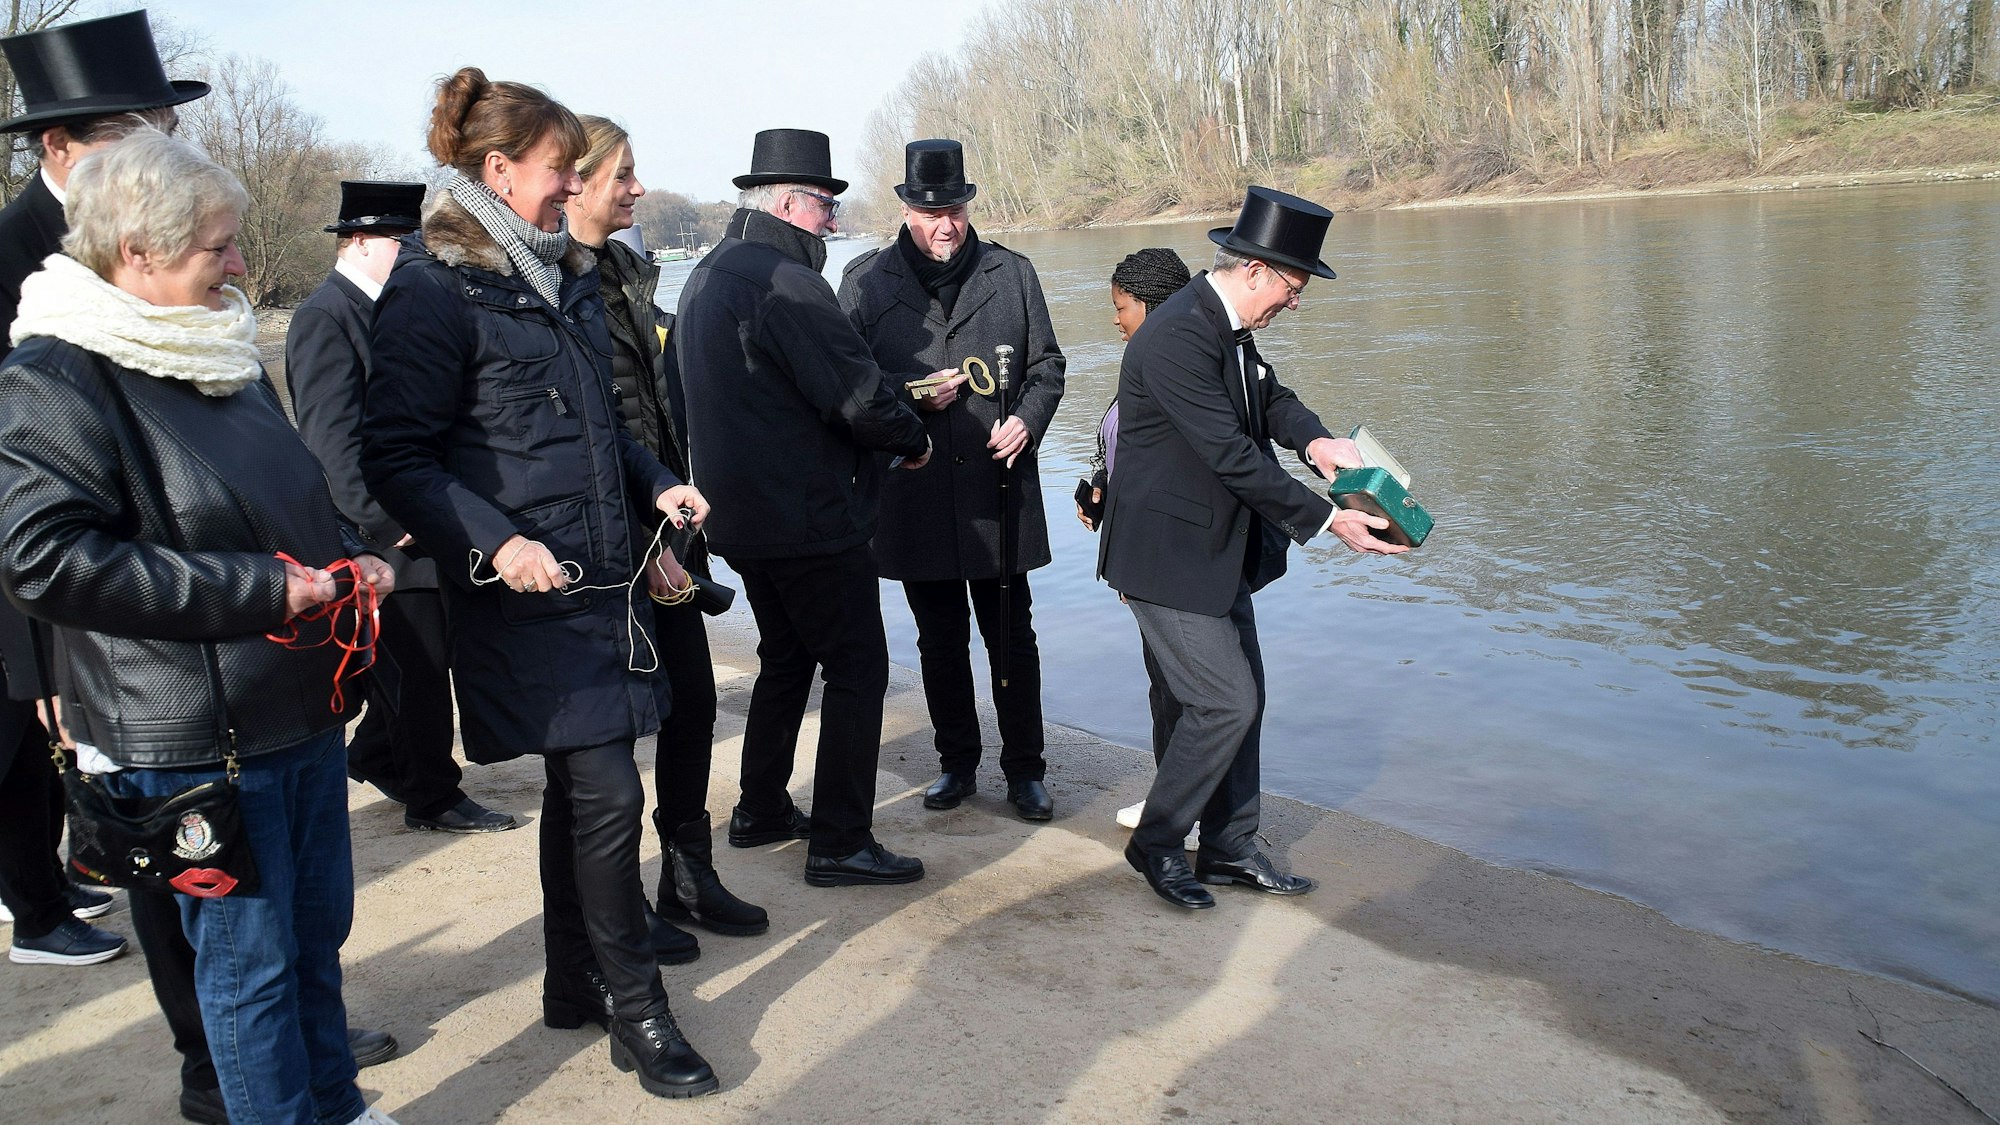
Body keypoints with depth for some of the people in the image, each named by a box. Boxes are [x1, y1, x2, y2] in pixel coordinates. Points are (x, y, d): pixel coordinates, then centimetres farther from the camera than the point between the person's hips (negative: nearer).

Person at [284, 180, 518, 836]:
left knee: (412, 661, 17)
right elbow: (333, 438, -20)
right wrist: (389, 522, -21)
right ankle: (432, 799, 14)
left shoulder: (387, 309, 14)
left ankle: (374, 758, 37)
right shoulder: (325, 316, -14)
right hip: (386, 538, -9)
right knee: (421, 664, 0)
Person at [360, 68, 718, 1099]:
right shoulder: (435, 289, -11)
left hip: (599, 577, 8)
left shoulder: (564, 275, 14)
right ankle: (633, 1013, 11)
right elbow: (398, 456, -14)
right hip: (525, 590, -8)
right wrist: (495, 542, -25)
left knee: (579, 786, 15)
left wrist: (656, 484, 8)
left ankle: (575, 986, 31)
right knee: (606, 792, -6)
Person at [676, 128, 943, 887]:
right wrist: (915, 441, -2)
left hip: (743, 513, 10)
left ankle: (761, 812, 32)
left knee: (786, 658, 22)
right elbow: (858, 396, -21)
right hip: (809, 518, -10)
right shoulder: (785, 282, -19)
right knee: (857, 668, 0)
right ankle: (840, 843, 4)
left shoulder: (707, 277, 12)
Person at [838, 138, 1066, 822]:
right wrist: (913, 397, -14)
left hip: (1000, 487, 0)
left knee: (1012, 638, 6)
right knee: (940, 642, 13)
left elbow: (1046, 366, 10)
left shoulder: (1011, 273, 6)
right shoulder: (865, 280, 2)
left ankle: (1025, 770, 20)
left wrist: (1028, 419, -9)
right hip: (916, 494, 0)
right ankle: (957, 764, 29)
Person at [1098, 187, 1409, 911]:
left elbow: (1268, 395, 17)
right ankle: (1155, 844, 11)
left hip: (1218, 550, 10)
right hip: (1168, 556, -10)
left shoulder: (1229, 326, 6)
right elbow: (1231, 455, -27)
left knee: (1243, 696, 13)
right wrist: (1325, 518, -23)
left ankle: (1230, 848, 27)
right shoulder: (1177, 337, -25)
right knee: (1225, 702, -8)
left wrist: (1312, 439, -6)